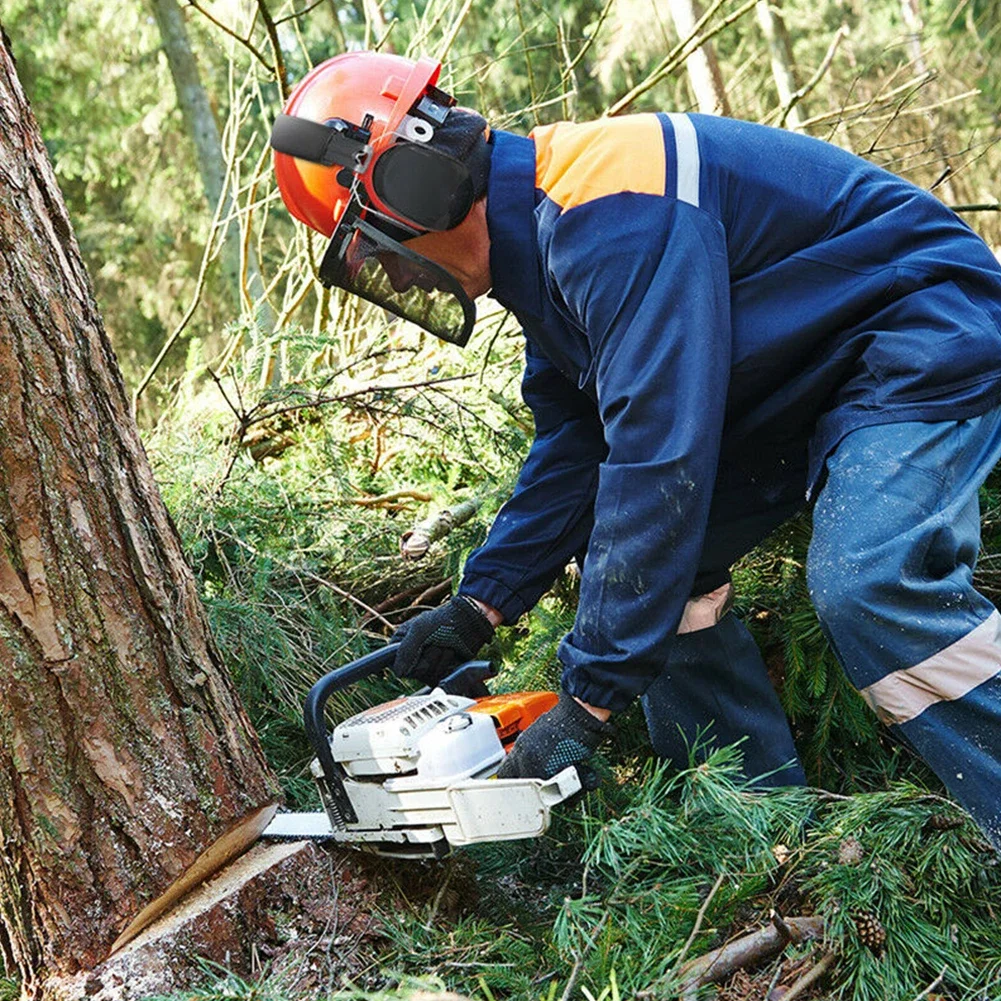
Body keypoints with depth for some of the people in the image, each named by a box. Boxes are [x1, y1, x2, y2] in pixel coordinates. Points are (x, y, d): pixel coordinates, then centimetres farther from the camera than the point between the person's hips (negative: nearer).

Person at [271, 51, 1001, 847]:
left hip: (923, 339, -10)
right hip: (803, 389, 10)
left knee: (871, 586, -29)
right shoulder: (536, 236, 3)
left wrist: (590, 698, -30)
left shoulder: (606, 212, -29)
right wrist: (482, 603, 1)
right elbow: (575, 444, 8)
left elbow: (659, 461, -34)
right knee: (654, 557, 5)